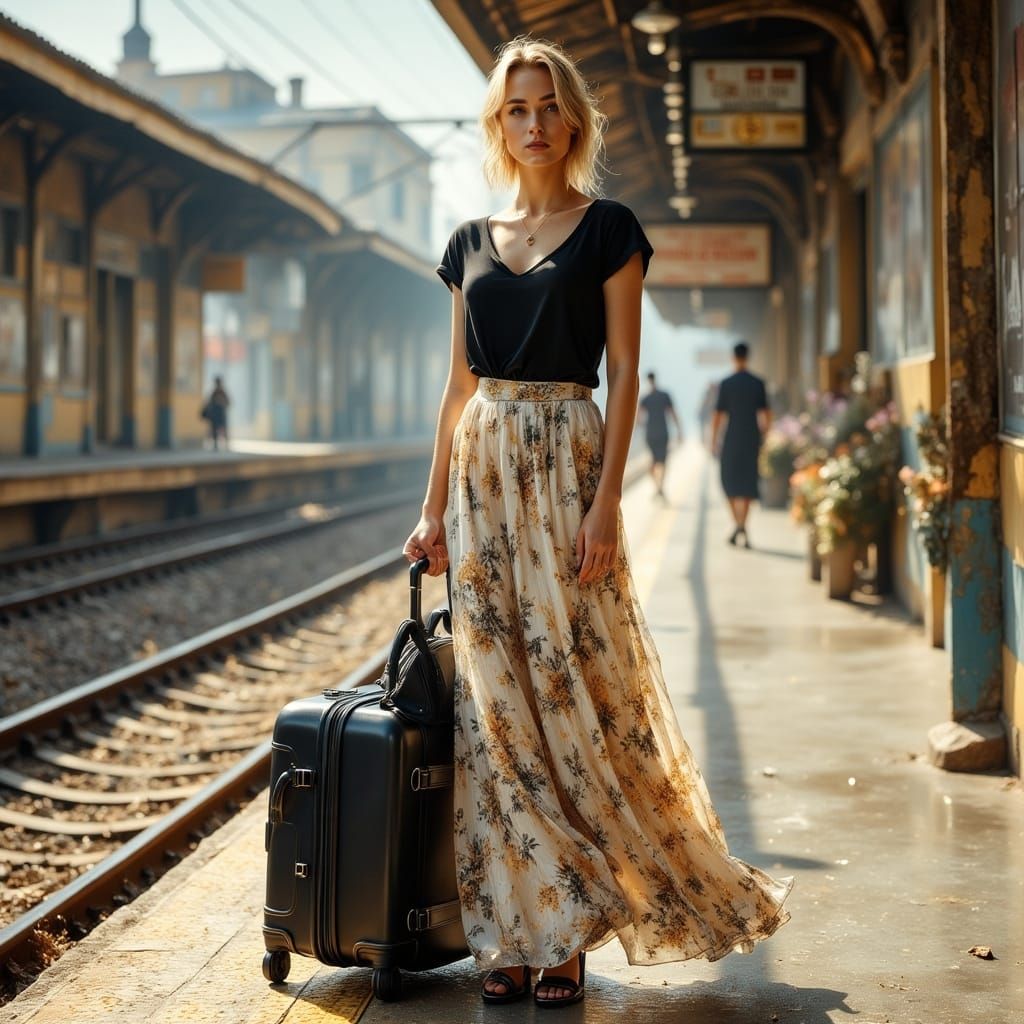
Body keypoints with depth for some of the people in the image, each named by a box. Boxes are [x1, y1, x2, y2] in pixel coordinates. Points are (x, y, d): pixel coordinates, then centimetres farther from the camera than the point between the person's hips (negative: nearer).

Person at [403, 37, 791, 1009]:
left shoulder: (607, 228, 1)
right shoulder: (472, 241, 14)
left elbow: (624, 374, -5)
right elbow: (458, 384, 14)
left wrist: (606, 502, -14)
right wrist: (434, 505, 8)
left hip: (565, 462, -4)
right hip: (484, 468, 5)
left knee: (573, 685, -5)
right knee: (496, 702, 3)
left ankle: (571, 931, 5)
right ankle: (515, 928, 10)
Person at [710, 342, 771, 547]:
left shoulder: (726, 384, -7)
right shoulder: (758, 384, 1)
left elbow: (718, 416, -7)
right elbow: (766, 415, 3)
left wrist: (713, 440, 2)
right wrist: (763, 435, 16)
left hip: (732, 440, -2)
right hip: (752, 440, 2)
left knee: (730, 482, 10)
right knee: (747, 483, 8)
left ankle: (738, 524, -3)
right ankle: (742, 526, 5)